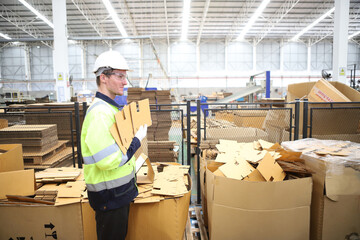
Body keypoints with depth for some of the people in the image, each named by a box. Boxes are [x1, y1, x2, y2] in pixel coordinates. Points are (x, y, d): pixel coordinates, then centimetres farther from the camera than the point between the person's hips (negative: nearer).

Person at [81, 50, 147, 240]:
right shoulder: (100, 112, -24)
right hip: (109, 195, -10)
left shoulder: (110, 107, 10)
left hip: (120, 191, 10)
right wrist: (137, 139, -21)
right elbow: (107, 160, -31)